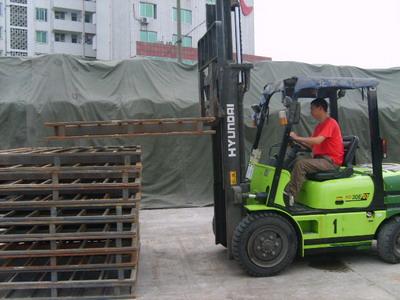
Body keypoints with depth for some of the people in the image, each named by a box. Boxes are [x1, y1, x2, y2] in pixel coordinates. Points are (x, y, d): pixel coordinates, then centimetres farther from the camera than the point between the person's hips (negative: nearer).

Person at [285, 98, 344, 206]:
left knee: (300, 164, -27)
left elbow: (317, 141, -24)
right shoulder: (319, 126, 21)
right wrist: (298, 140, 1)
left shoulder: (330, 123, -9)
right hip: (321, 158, 9)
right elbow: (311, 145, 16)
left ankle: (290, 196, -24)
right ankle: (287, 191, -10)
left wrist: (297, 138, -21)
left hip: (331, 161, -9)